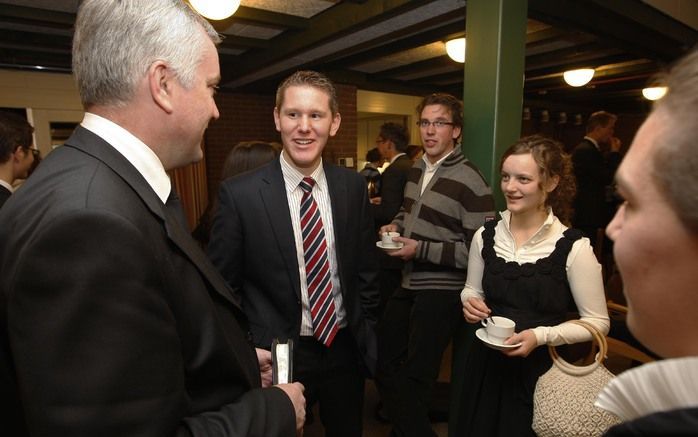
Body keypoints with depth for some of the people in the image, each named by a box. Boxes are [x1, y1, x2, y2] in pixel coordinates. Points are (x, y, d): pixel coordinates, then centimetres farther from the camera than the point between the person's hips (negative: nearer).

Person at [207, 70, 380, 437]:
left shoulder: (353, 186, -5)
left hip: (345, 348, 4)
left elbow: (366, 269, 3)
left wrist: (366, 333, 6)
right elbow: (223, 288, -8)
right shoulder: (239, 194, -16)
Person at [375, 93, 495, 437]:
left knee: (414, 379, 7)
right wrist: (396, 226, 0)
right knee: (383, 363, 21)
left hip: (442, 292, -8)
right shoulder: (417, 169, 7)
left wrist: (420, 250, -23)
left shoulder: (470, 183, -18)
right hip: (409, 284, 9)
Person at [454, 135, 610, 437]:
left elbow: (597, 322, -7)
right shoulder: (486, 235, -4)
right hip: (487, 366, 4)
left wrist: (542, 335, -20)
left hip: (541, 371, -3)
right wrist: (470, 302, -12)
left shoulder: (574, 247, -14)